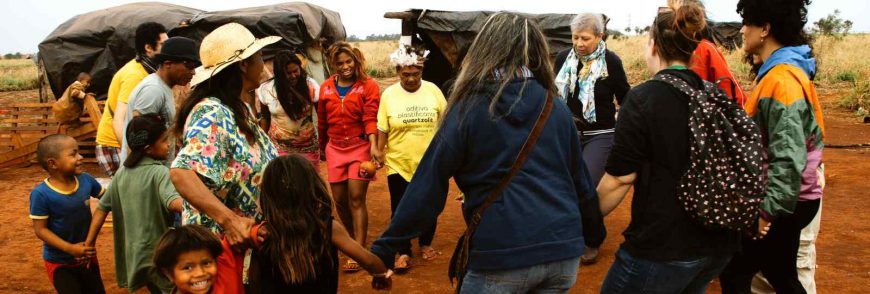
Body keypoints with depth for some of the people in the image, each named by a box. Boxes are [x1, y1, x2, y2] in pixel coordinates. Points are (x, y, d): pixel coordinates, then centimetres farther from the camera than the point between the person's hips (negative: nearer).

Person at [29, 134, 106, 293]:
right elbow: (40, 229, -20)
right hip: (59, 262, -5)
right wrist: (70, 248, -27)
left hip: (88, 256, 5)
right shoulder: (41, 194, -24)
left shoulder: (86, 180, -12)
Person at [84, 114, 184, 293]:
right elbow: (173, 202, -36)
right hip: (158, 255, -8)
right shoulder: (159, 172, -17)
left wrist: (89, 243, 15)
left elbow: (102, 208, 8)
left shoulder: (121, 173, 5)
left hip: (135, 255, 8)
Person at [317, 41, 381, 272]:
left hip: (360, 147, -4)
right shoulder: (326, 87, 7)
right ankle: (353, 240, 32)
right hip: (335, 148, 4)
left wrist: (373, 145, -26)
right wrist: (322, 148, 21)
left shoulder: (368, 86, -6)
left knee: (356, 198, -10)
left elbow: (370, 118, -13)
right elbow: (322, 121, 15)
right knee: (339, 199, 9)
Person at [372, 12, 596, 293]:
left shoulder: (469, 108, -4)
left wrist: (384, 250, -1)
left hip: (502, 255, -4)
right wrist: (593, 235, 31)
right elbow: (580, 180, 15)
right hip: (565, 249, 5)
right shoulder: (557, 108, 8)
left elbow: (427, 187, -6)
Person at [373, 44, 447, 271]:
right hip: (399, 163, -1)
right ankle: (404, 252, 22)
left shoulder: (433, 90, -4)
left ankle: (426, 244, 37)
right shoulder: (389, 94, -7)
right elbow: (382, 129, -2)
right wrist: (379, 152, -5)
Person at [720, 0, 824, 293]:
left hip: (782, 203, -10)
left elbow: (788, 157, -28)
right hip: (788, 199, 10)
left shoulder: (780, 79, -23)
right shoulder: (789, 70, 8)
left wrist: (767, 210, -24)